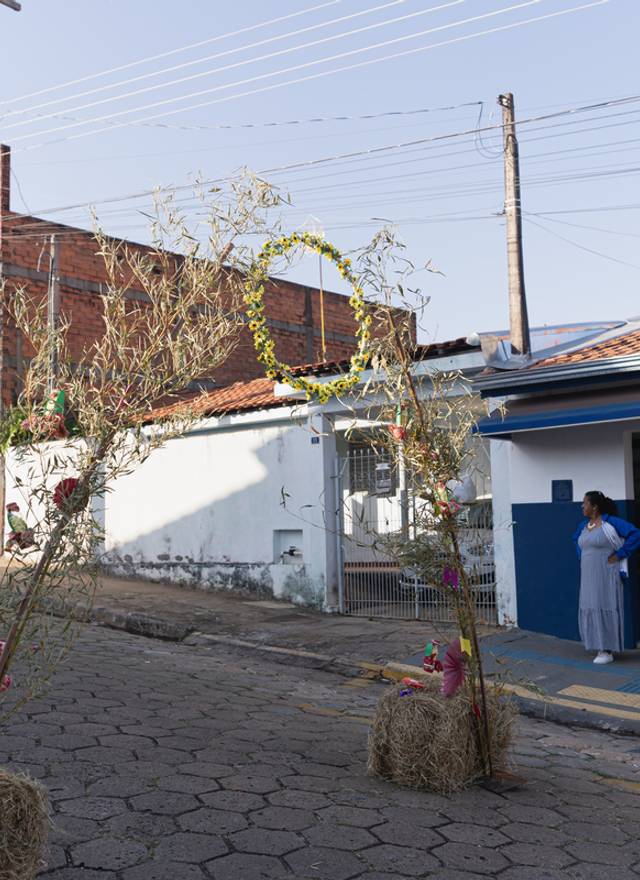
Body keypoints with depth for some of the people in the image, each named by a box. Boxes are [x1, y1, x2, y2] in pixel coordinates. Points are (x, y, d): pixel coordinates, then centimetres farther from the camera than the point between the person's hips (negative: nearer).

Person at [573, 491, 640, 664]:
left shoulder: (611, 522, -12)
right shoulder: (584, 525, 11)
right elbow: (576, 540, 32)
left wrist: (618, 555, -16)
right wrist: (581, 556, 17)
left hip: (606, 576, -7)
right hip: (589, 577, 8)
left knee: (605, 610, -4)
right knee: (590, 610, 8)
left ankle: (608, 652, 3)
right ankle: (600, 648, 19)